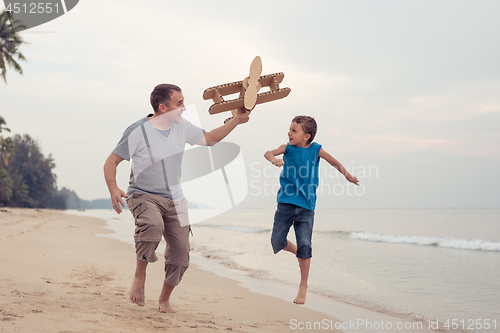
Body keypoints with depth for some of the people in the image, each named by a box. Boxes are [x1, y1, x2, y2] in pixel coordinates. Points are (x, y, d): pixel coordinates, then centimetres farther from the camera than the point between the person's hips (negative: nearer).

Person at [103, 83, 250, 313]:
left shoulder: (182, 126, 3)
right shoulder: (137, 131, -13)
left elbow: (209, 139, 19)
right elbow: (111, 162, -9)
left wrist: (236, 120, 11)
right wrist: (113, 189, -26)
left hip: (175, 200, 5)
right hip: (143, 196, -5)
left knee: (180, 252, -1)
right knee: (153, 225, -38)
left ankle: (165, 299, 22)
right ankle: (139, 277, -16)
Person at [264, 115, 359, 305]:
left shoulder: (316, 149, 0)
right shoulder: (287, 148, 1)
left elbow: (334, 162, 15)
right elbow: (268, 153, -16)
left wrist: (348, 176, 25)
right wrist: (274, 159, -39)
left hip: (306, 206, -1)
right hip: (285, 203, 1)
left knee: (304, 245, -7)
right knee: (277, 242, -3)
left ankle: (303, 286, 9)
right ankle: (295, 250, 32)